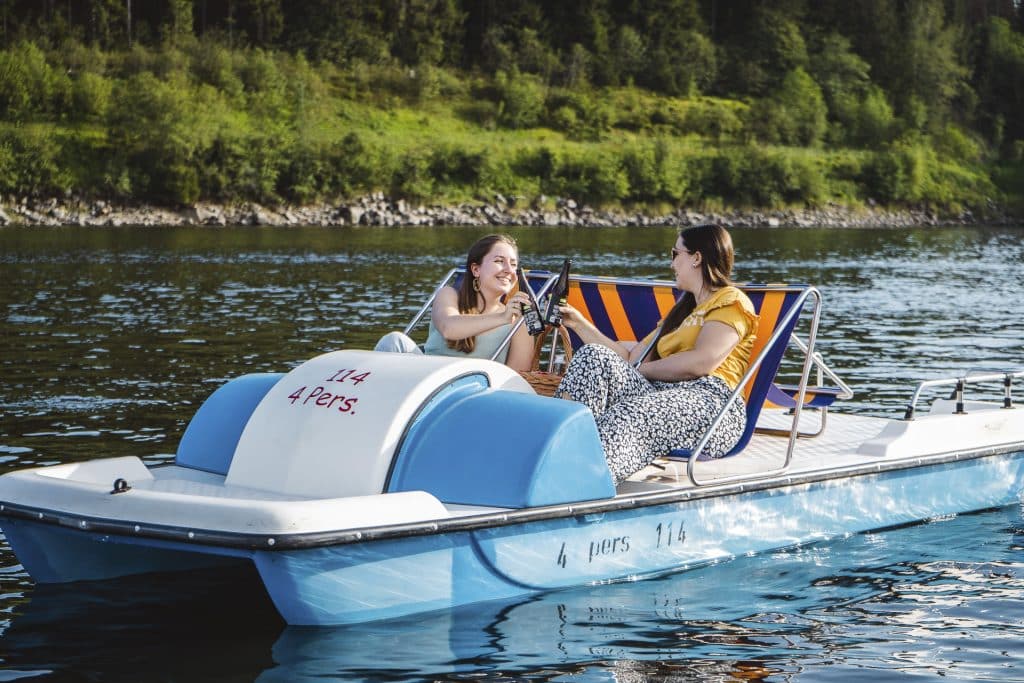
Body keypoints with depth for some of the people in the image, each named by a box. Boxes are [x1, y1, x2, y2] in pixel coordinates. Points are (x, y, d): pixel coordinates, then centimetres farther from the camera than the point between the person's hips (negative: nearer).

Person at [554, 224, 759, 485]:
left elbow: (701, 362, -10)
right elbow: (630, 357, 24)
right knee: (593, 356, -16)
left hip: (710, 398, -7)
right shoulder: (682, 312, 34)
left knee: (630, 414, -37)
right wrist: (580, 324, 24)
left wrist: (642, 370, 0)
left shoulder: (731, 301, 6)